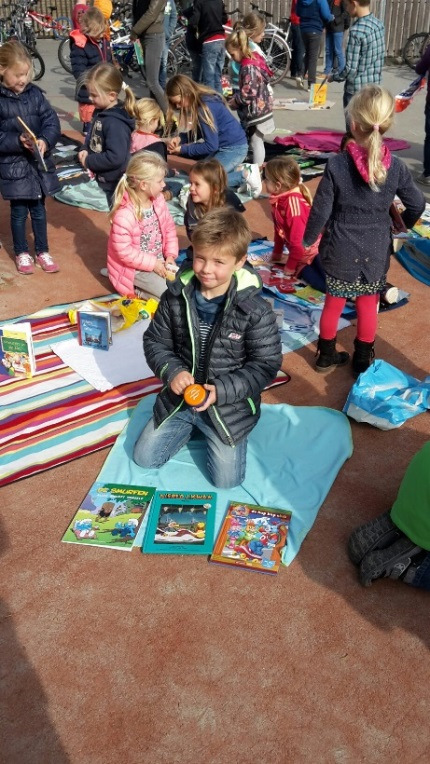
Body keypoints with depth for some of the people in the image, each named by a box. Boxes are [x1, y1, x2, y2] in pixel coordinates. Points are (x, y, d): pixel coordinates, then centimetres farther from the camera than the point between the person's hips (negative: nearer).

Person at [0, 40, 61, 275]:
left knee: (39, 210, 13)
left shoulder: (35, 93, 1)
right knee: (19, 212, 8)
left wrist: (45, 140, -20)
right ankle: (21, 253, 24)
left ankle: (42, 252, 27)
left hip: (39, 163, 3)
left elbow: (52, 122, -2)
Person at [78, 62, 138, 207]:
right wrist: (86, 151, -2)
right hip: (101, 179, 9)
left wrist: (88, 162, -20)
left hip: (114, 184, -9)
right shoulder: (101, 113, 2)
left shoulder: (116, 123, -25)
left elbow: (115, 157, -31)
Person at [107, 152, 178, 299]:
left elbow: (169, 227, 6)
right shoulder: (124, 215, -28)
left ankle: (145, 285, 10)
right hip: (135, 268, -8)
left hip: (159, 259, 8)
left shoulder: (158, 200, -5)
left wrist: (170, 254, -7)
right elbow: (124, 252, -25)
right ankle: (137, 290, 2)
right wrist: (153, 264, -21)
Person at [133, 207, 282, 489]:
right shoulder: (176, 297, -11)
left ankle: (212, 432, 28)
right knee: (144, 458, 9)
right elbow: (155, 341, 0)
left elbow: (266, 365, -15)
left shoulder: (255, 311, -21)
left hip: (229, 405, -3)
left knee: (227, 480, 0)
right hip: (180, 397, 3)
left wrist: (221, 390, -25)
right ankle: (190, 425, 32)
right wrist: (172, 371, -20)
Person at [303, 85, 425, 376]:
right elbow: (418, 204, 2)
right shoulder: (396, 167, -11)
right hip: (376, 251, 1)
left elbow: (321, 210, -12)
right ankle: (363, 361, 29)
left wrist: (308, 239, 6)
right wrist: (404, 224, 23)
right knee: (368, 305, 16)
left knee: (334, 303, 16)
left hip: (341, 249, -1)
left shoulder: (336, 164, -18)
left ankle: (326, 355, 32)